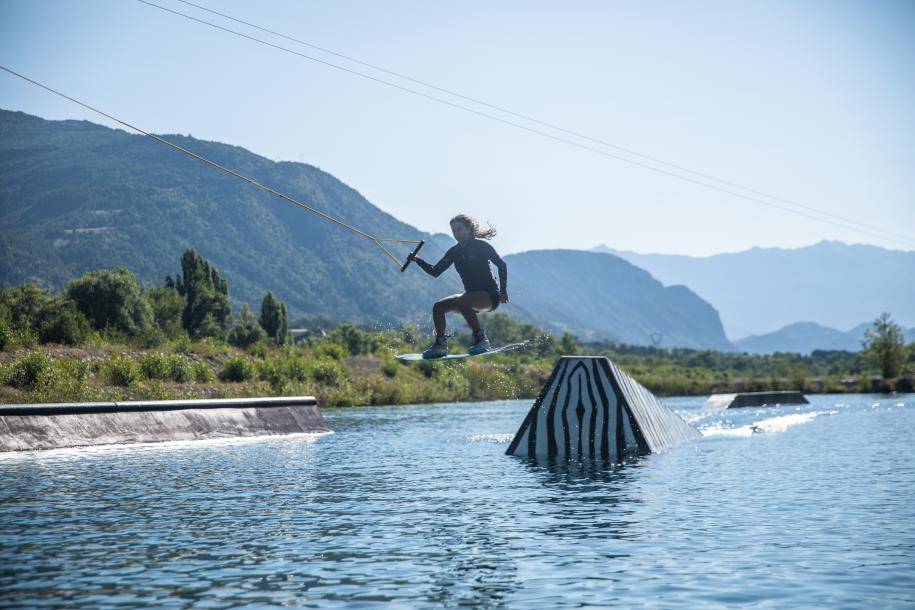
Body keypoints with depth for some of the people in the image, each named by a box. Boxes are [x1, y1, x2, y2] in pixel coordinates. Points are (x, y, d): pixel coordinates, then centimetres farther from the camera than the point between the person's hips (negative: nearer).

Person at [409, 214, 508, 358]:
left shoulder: (481, 246, -8)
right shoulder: (454, 252, 9)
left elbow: (501, 265, -4)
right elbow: (435, 271, 9)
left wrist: (503, 290, -11)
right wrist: (418, 261, -6)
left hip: (490, 295, -7)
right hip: (471, 295, 7)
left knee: (462, 302, -35)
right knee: (438, 307, -6)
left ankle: (481, 340, -29)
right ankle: (440, 345, 3)